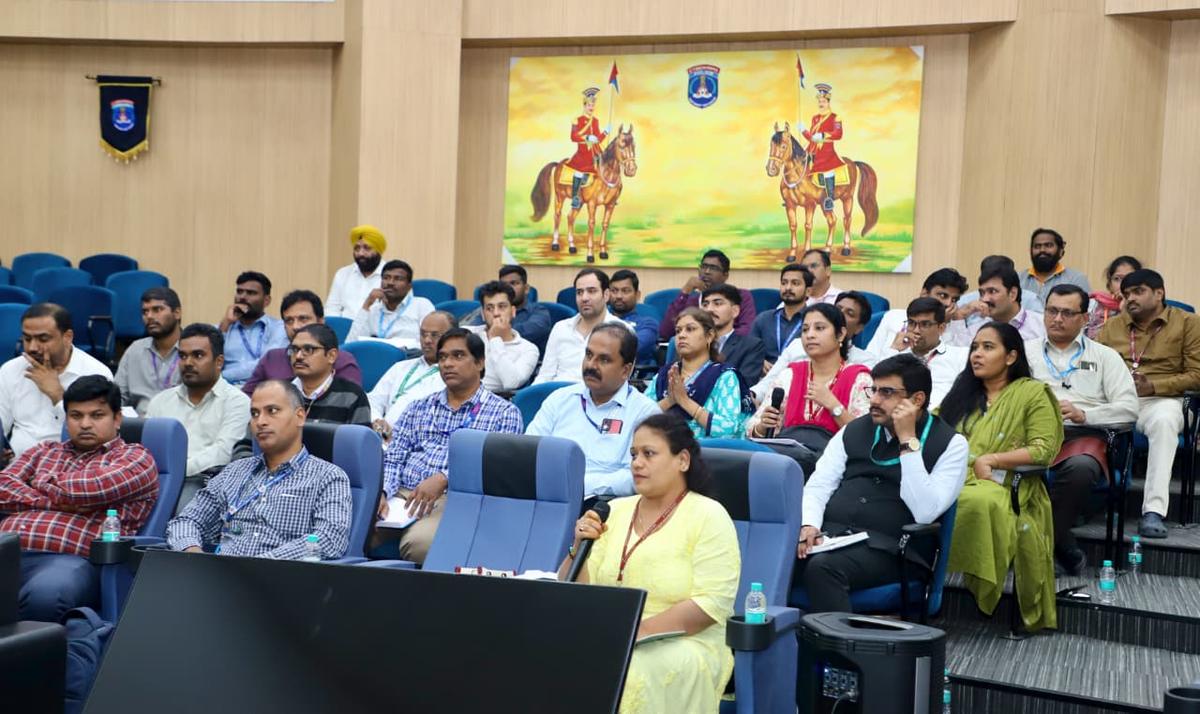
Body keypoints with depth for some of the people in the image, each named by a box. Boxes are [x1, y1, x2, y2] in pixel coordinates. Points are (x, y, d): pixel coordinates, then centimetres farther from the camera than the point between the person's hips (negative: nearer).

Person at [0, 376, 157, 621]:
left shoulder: (135, 458, 16)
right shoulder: (43, 451, 33)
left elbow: (89, 489, -3)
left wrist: (45, 482, 16)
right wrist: (53, 500, 2)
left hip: (68, 560, -4)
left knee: (45, 594, -39)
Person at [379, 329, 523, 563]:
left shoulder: (505, 413, 10)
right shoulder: (419, 408, 23)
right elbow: (393, 459, 15)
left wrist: (444, 479, -19)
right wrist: (381, 492, -7)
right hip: (402, 493, 3)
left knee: (419, 541, -35)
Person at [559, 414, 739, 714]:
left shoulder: (708, 517, -4)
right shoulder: (615, 511, 11)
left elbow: (711, 604, -14)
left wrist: (640, 630, -19)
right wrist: (580, 548, -11)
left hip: (684, 644, -4)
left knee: (626, 675, -34)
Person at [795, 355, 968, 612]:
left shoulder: (950, 444, 3)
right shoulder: (855, 430, 17)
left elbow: (925, 512, -11)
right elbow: (818, 485, 9)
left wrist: (908, 441, -12)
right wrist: (809, 525, -12)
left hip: (887, 548, -4)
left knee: (822, 567, -34)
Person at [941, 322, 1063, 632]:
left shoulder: (1033, 393, 10)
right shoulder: (963, 392, 26)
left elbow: (1044, 450, -2)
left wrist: (991, 459, -9)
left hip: (1003, 487, -4)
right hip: (954, 479, 4)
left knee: (978, 501, -40)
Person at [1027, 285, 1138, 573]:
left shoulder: (1104, 356, 20)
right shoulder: (1025, 351, 24)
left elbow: (1129, 408, 7)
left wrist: (1083, 414, -8)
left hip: (1082, 434, 0)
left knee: (1081, 467, -39)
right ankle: (1064, 550, -25)